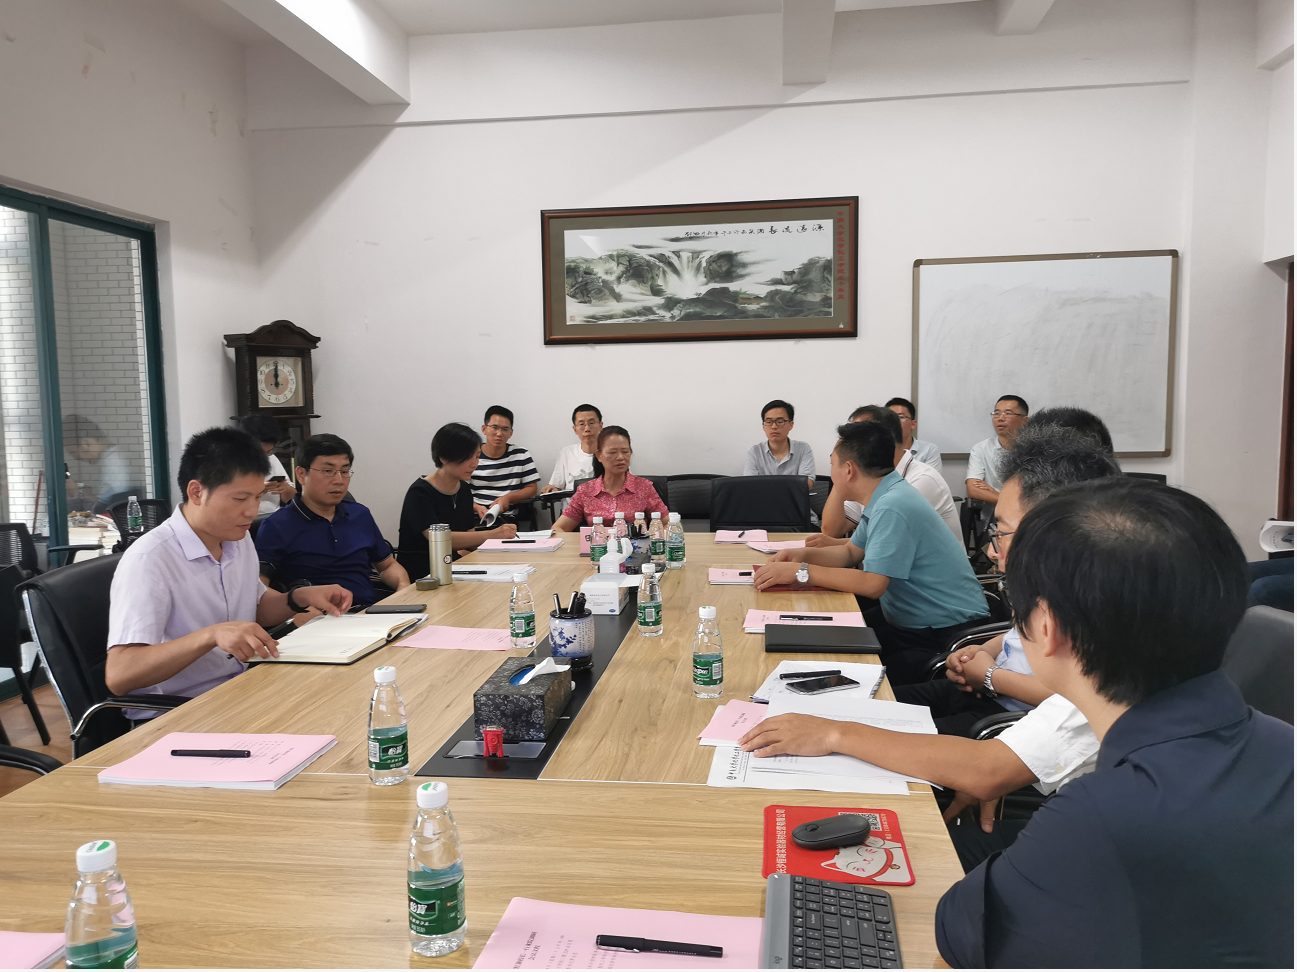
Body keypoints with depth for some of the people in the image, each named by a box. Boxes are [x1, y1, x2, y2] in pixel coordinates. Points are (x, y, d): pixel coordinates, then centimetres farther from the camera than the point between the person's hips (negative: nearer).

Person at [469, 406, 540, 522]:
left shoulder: (521, 455, 9)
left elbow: (531, 489, 10)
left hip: (507, 518, 0)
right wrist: (477, 507, -17)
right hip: (476, 517, 1)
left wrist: (508, 498, -9)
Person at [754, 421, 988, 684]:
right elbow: (851, 553, 16)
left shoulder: (892, 508, -25)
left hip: (947, 633, -9)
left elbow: (872, 584, -29)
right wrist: (803, 554, -2)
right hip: (907, 620, 9)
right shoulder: (884, 498, 6)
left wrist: (800, 571, -23)